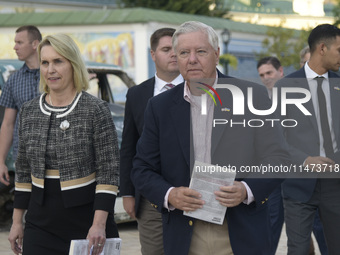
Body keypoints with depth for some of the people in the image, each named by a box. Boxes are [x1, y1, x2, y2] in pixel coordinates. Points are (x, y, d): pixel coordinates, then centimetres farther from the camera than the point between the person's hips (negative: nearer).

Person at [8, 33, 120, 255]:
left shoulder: (96, 110, -6)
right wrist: (17, 221, 11)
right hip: (41, 224, 4)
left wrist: (99, 224, -16)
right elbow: (23, 170, 14)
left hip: (86, 219, -4)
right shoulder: (29, 111, 8)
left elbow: (109, 171, -9)